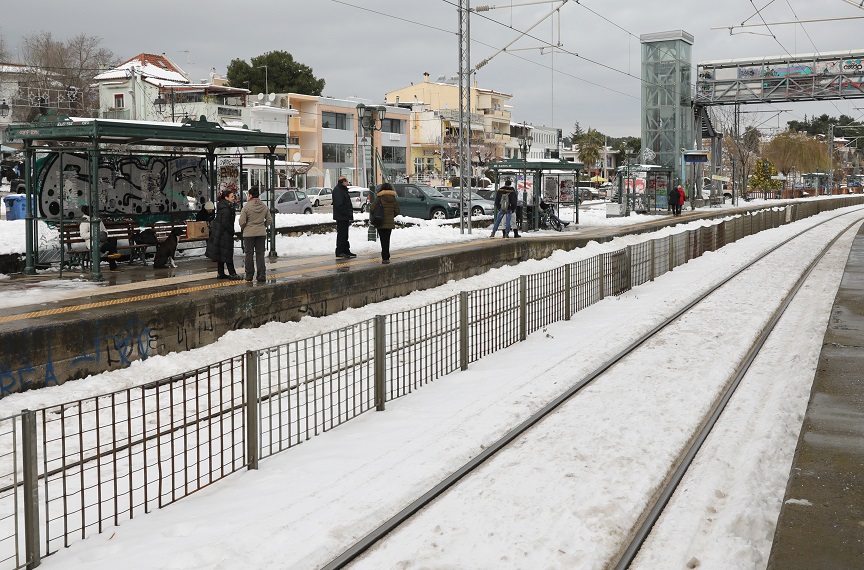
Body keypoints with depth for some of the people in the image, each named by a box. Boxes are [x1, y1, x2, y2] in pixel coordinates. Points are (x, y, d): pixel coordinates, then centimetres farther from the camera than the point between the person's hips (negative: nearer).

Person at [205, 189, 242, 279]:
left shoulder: (222, 206, 14)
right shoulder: (226, 209, -19)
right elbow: (225, 223, -23)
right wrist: (232, 231, -12)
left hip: (218, 234, 10)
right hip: (224, 234, -10)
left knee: (221, 254, 12)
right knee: (227, 254, -5)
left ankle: (220, 274, 18)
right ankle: (232, 274, 0)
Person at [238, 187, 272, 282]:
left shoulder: (247, 207, -12)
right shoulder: (264, 206, 1)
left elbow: (242, 222, -12)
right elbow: (269, 220, 6)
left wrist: (243, 228, 8)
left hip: (249, 233, -3)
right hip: (261, 233, 3)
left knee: (249, 254, 8)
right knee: (260, 254, 7)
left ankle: (249, 276, 14)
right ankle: (262, 276, 4)